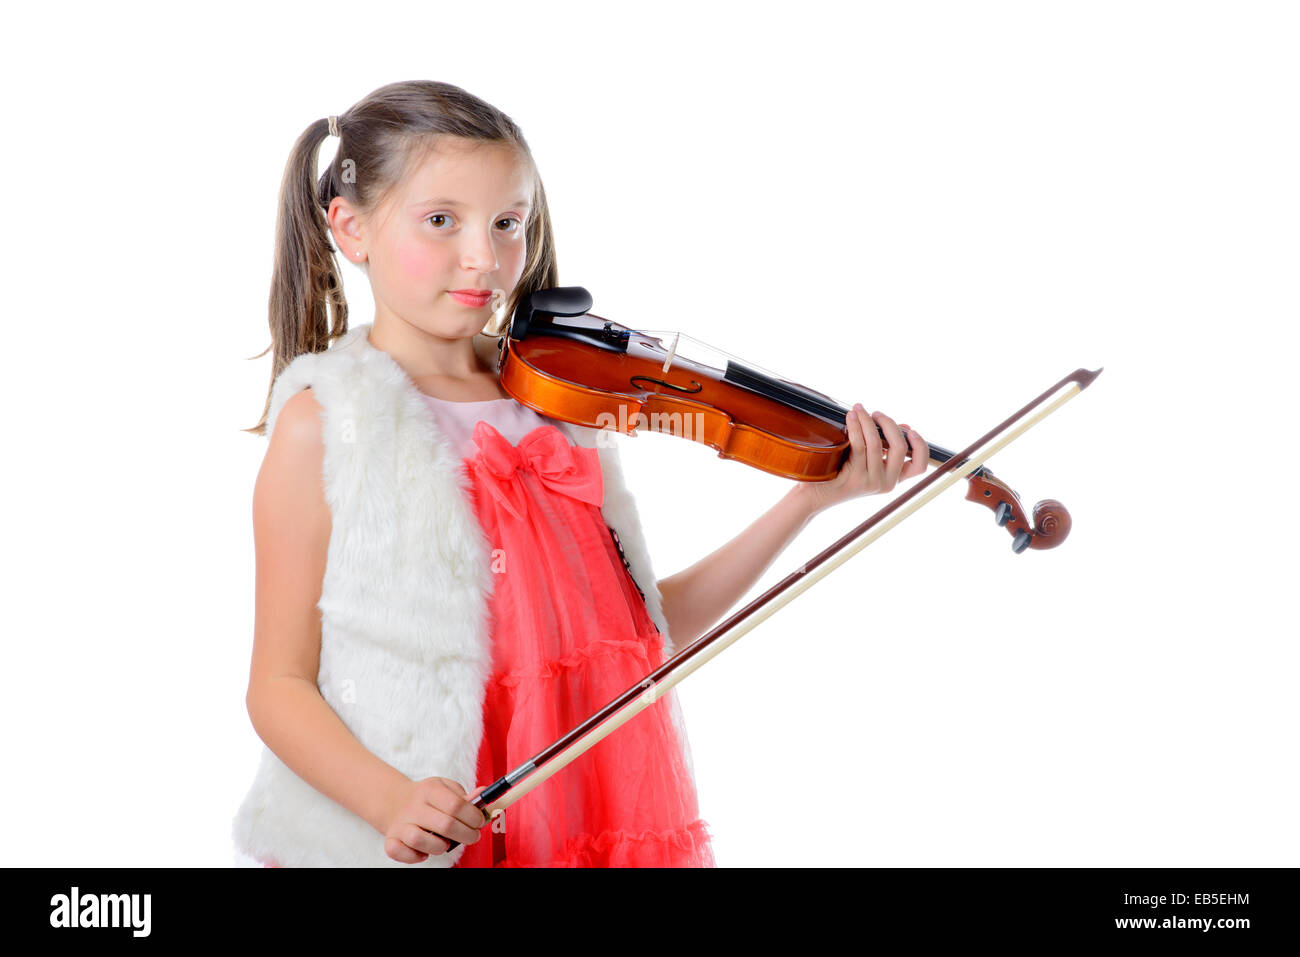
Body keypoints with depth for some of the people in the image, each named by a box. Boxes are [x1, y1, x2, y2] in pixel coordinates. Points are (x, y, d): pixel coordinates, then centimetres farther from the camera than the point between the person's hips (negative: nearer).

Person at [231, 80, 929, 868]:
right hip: (402, 845, -5)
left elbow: (648, 630, 8)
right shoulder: (325, 421, -8)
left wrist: (813, 498, 2)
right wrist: (390, 801, -23)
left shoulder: (553, 403, 5)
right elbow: (280, 684, -7)